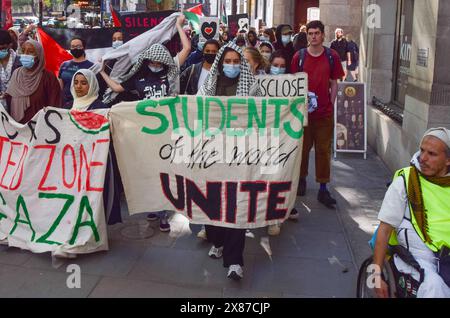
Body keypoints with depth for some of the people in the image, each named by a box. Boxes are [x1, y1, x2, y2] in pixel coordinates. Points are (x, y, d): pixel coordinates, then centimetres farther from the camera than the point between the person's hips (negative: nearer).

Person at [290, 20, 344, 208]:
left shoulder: (332, 56, 3)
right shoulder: (299, 56, 2)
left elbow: (334, 83, 7)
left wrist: (331, 104, -1)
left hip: (324, 112, 0)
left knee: (324, 150, 3)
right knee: (302, 147, 11)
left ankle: (323, 189, 9)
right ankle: (301, 179, 30)